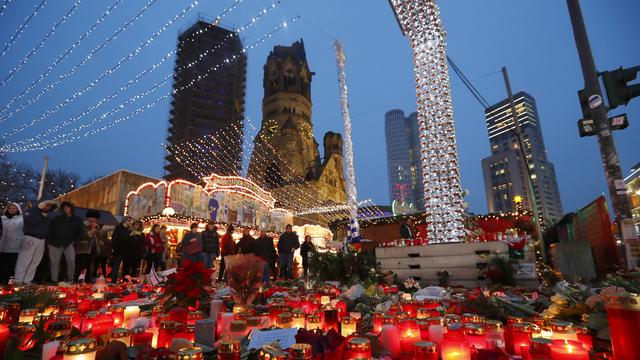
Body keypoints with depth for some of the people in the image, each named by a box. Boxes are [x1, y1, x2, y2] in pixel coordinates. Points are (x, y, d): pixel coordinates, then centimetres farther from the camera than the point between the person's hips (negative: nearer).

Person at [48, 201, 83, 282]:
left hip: (69, 243, -2)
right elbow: (50, 230, 10)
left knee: (71, 261, -14)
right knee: (54, 262, 4)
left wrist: (74, 241, 0)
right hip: (55, 243, 2)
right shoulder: (57, 219, 10)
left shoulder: (77, 220, 8)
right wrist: (49, 241, 1)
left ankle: (71, 279, -2)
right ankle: (54, 280, 13)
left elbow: (80, 233, 11)